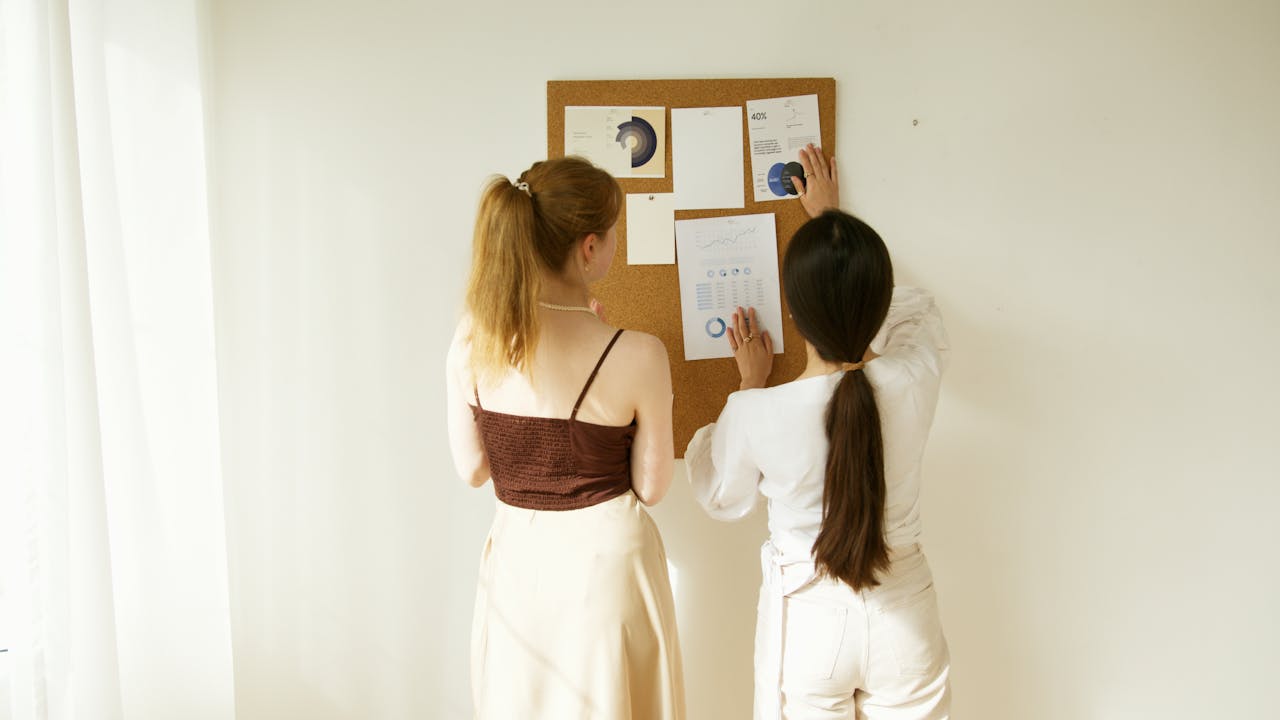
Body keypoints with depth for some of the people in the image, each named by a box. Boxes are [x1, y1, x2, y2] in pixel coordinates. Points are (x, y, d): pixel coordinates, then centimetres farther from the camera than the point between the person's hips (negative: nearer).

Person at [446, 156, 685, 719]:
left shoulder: (472, 339, -11)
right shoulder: (636, 356, -21)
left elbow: (472, 469, 0)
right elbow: (651, 487, -8)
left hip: (515, 554, 3)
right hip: (604, 557, -3)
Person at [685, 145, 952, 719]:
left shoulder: (755, 415, -25)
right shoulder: (916, 379, -18)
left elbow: (722, 500, -2)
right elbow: (911, 305, 7)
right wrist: (831, 218, 17)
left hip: (806, 620, -2)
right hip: (902, 619, 2)